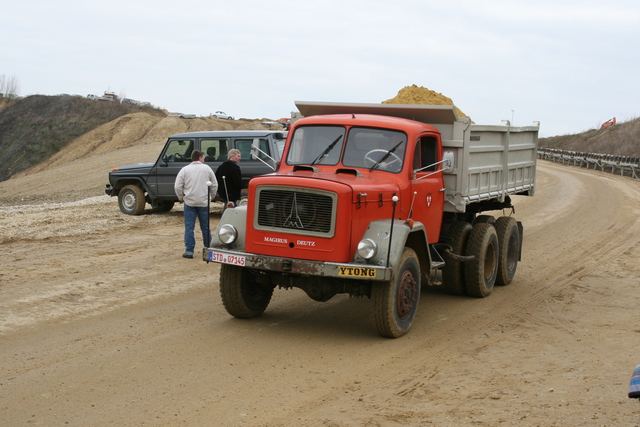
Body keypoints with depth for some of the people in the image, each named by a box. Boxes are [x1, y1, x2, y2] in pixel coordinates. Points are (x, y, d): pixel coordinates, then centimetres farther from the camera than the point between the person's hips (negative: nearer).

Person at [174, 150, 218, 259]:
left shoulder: (185, 170, 0)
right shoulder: (207, 168, 3)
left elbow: (177, 187, -4)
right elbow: (215, 185, 6)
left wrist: (181, 198, 10)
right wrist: (210, 196, 18)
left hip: (189, 202, -1)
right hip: (204, 203, 1)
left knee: (189, 228, 2)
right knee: (205, 227, 11)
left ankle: (189, 251, 0)